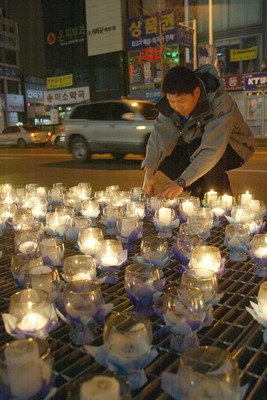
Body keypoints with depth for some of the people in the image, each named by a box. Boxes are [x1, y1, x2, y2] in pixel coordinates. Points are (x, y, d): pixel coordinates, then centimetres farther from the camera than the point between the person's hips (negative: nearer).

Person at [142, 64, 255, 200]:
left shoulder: (220, 103, -33)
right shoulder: (170, 104, -15)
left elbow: (212, 149, -42)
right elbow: (159, 137, -23)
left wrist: (181, 182, -50)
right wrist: (149, 171, -39)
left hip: (233, 148, -5)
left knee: (197, 147, -36)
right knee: (161, 156, -18)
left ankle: (223, 196, -13)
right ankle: (201, 190, -1)